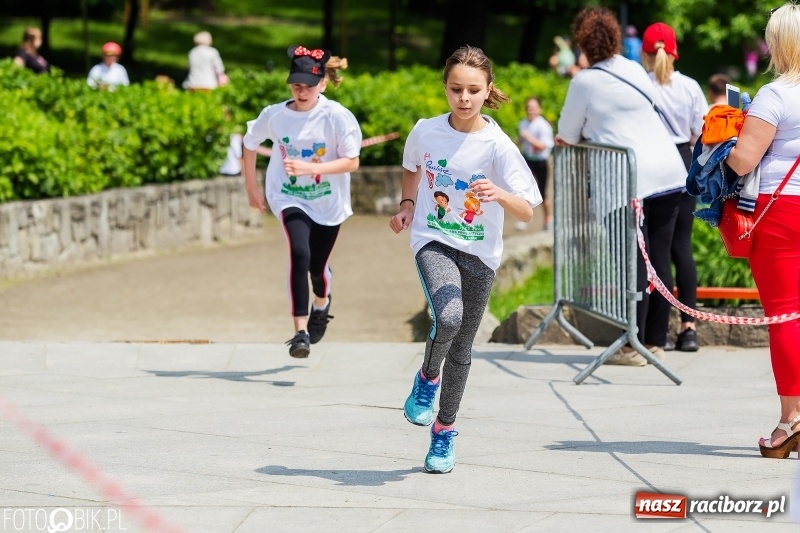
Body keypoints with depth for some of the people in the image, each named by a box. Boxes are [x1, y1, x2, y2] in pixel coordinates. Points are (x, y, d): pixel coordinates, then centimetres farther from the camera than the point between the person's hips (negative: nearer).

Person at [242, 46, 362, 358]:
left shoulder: (337, 116, -17)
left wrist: (310, 168, -28)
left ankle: (322, 303, 49)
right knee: (300, 253, -24)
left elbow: (352, 162, -17)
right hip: (289, 197, 0)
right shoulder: (274, 115, -10)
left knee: (318, 266, 11)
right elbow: (250, 144, 7)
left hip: (327, 202, 0)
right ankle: (301, 331, -23)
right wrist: (251, 188, 10)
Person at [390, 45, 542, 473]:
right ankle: (427, 378, 2)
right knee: (449, 317, -29)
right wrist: (407, 204, 3)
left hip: (479, 252, 1)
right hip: (433, 241, 0)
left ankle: (444, 433, 28)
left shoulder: (497, 146, -14)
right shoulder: (426, 132, -6)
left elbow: (527, 211, -19)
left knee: (462, 347, 10)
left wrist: (500, 194, -38)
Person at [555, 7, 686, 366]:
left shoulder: (585, 82, -4)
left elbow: (568, 136, 5)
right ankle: (656, 342, 13)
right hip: (669, 173, 5)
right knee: (660, 259, 8)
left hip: (630, 180, -5)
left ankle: (633, 346, -2)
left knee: (635, 262, -3)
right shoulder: (635, 71, 12)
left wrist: (572, 137, 27)